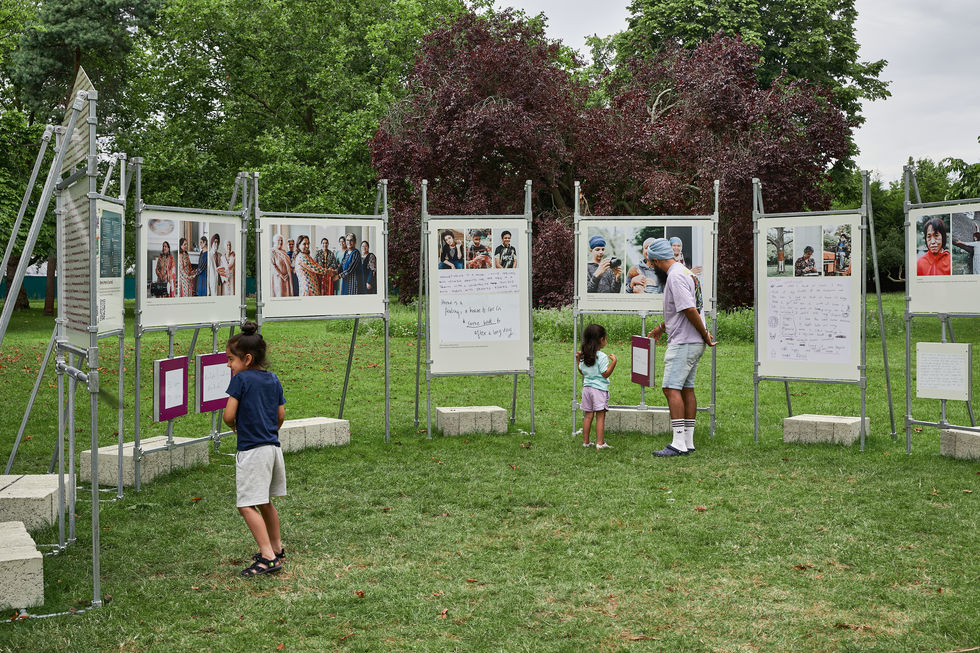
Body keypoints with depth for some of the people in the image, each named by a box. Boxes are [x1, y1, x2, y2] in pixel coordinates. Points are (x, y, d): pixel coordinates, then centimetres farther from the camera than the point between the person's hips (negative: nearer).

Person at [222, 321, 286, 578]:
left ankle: (268, 557, -13)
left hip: (251, 450, -8)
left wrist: (234, 426, 8)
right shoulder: (273, 379, 9)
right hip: (273, 446, 8)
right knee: (265, 502, 21)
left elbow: (229, 415, -14)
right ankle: (277, 549, 32)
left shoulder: (241, 379, -11)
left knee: (247, 505, -7)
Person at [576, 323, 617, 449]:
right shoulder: (602, 357, -13)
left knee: (588, 415, 11)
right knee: (600, 416, -3)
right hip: (599, 389, -6)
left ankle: (585, 441, 14)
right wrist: (614, 361, -17)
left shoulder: (584, 356, 6)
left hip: (586, 387, 6)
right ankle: (600, 443, -5)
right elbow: (606, 374, -15)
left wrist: (578, 360, 26)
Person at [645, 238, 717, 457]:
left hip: (683, 343, -10)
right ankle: (688, 442, 15)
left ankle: (679, 443, -15)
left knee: (671, 389, -12)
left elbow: (690, 310, -23)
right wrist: (661, 327, 37)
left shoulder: (675, 277, -16)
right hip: (694, 344, 10)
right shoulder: (686, 273, 17)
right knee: (686, 389, 12)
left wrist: (704, 334, -13)